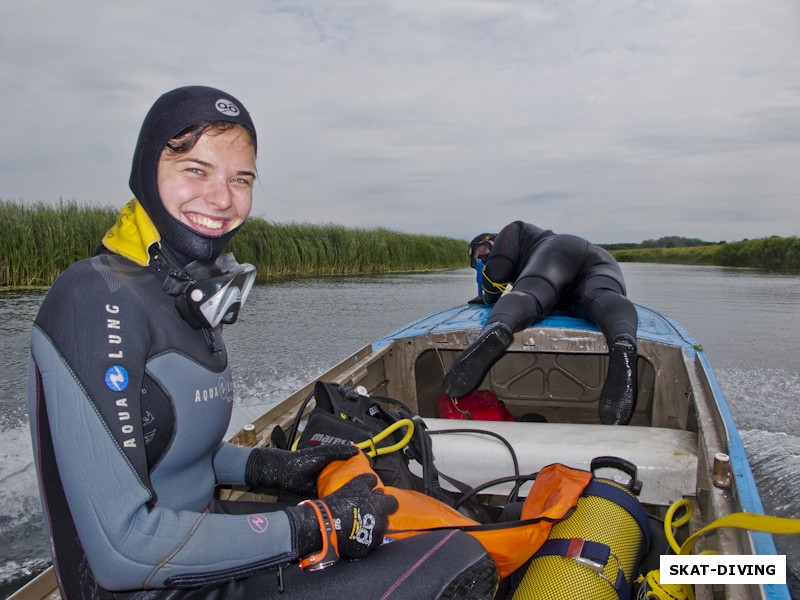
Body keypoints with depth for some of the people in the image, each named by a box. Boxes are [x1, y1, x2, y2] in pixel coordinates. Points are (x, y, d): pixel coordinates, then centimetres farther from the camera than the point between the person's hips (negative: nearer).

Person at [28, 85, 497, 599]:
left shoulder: (188, 293, 5)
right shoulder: (97, 298, -22)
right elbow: (122, 548, -25)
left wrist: (268, 466, 1)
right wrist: (313, 527, -21)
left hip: (197, 539, 9)